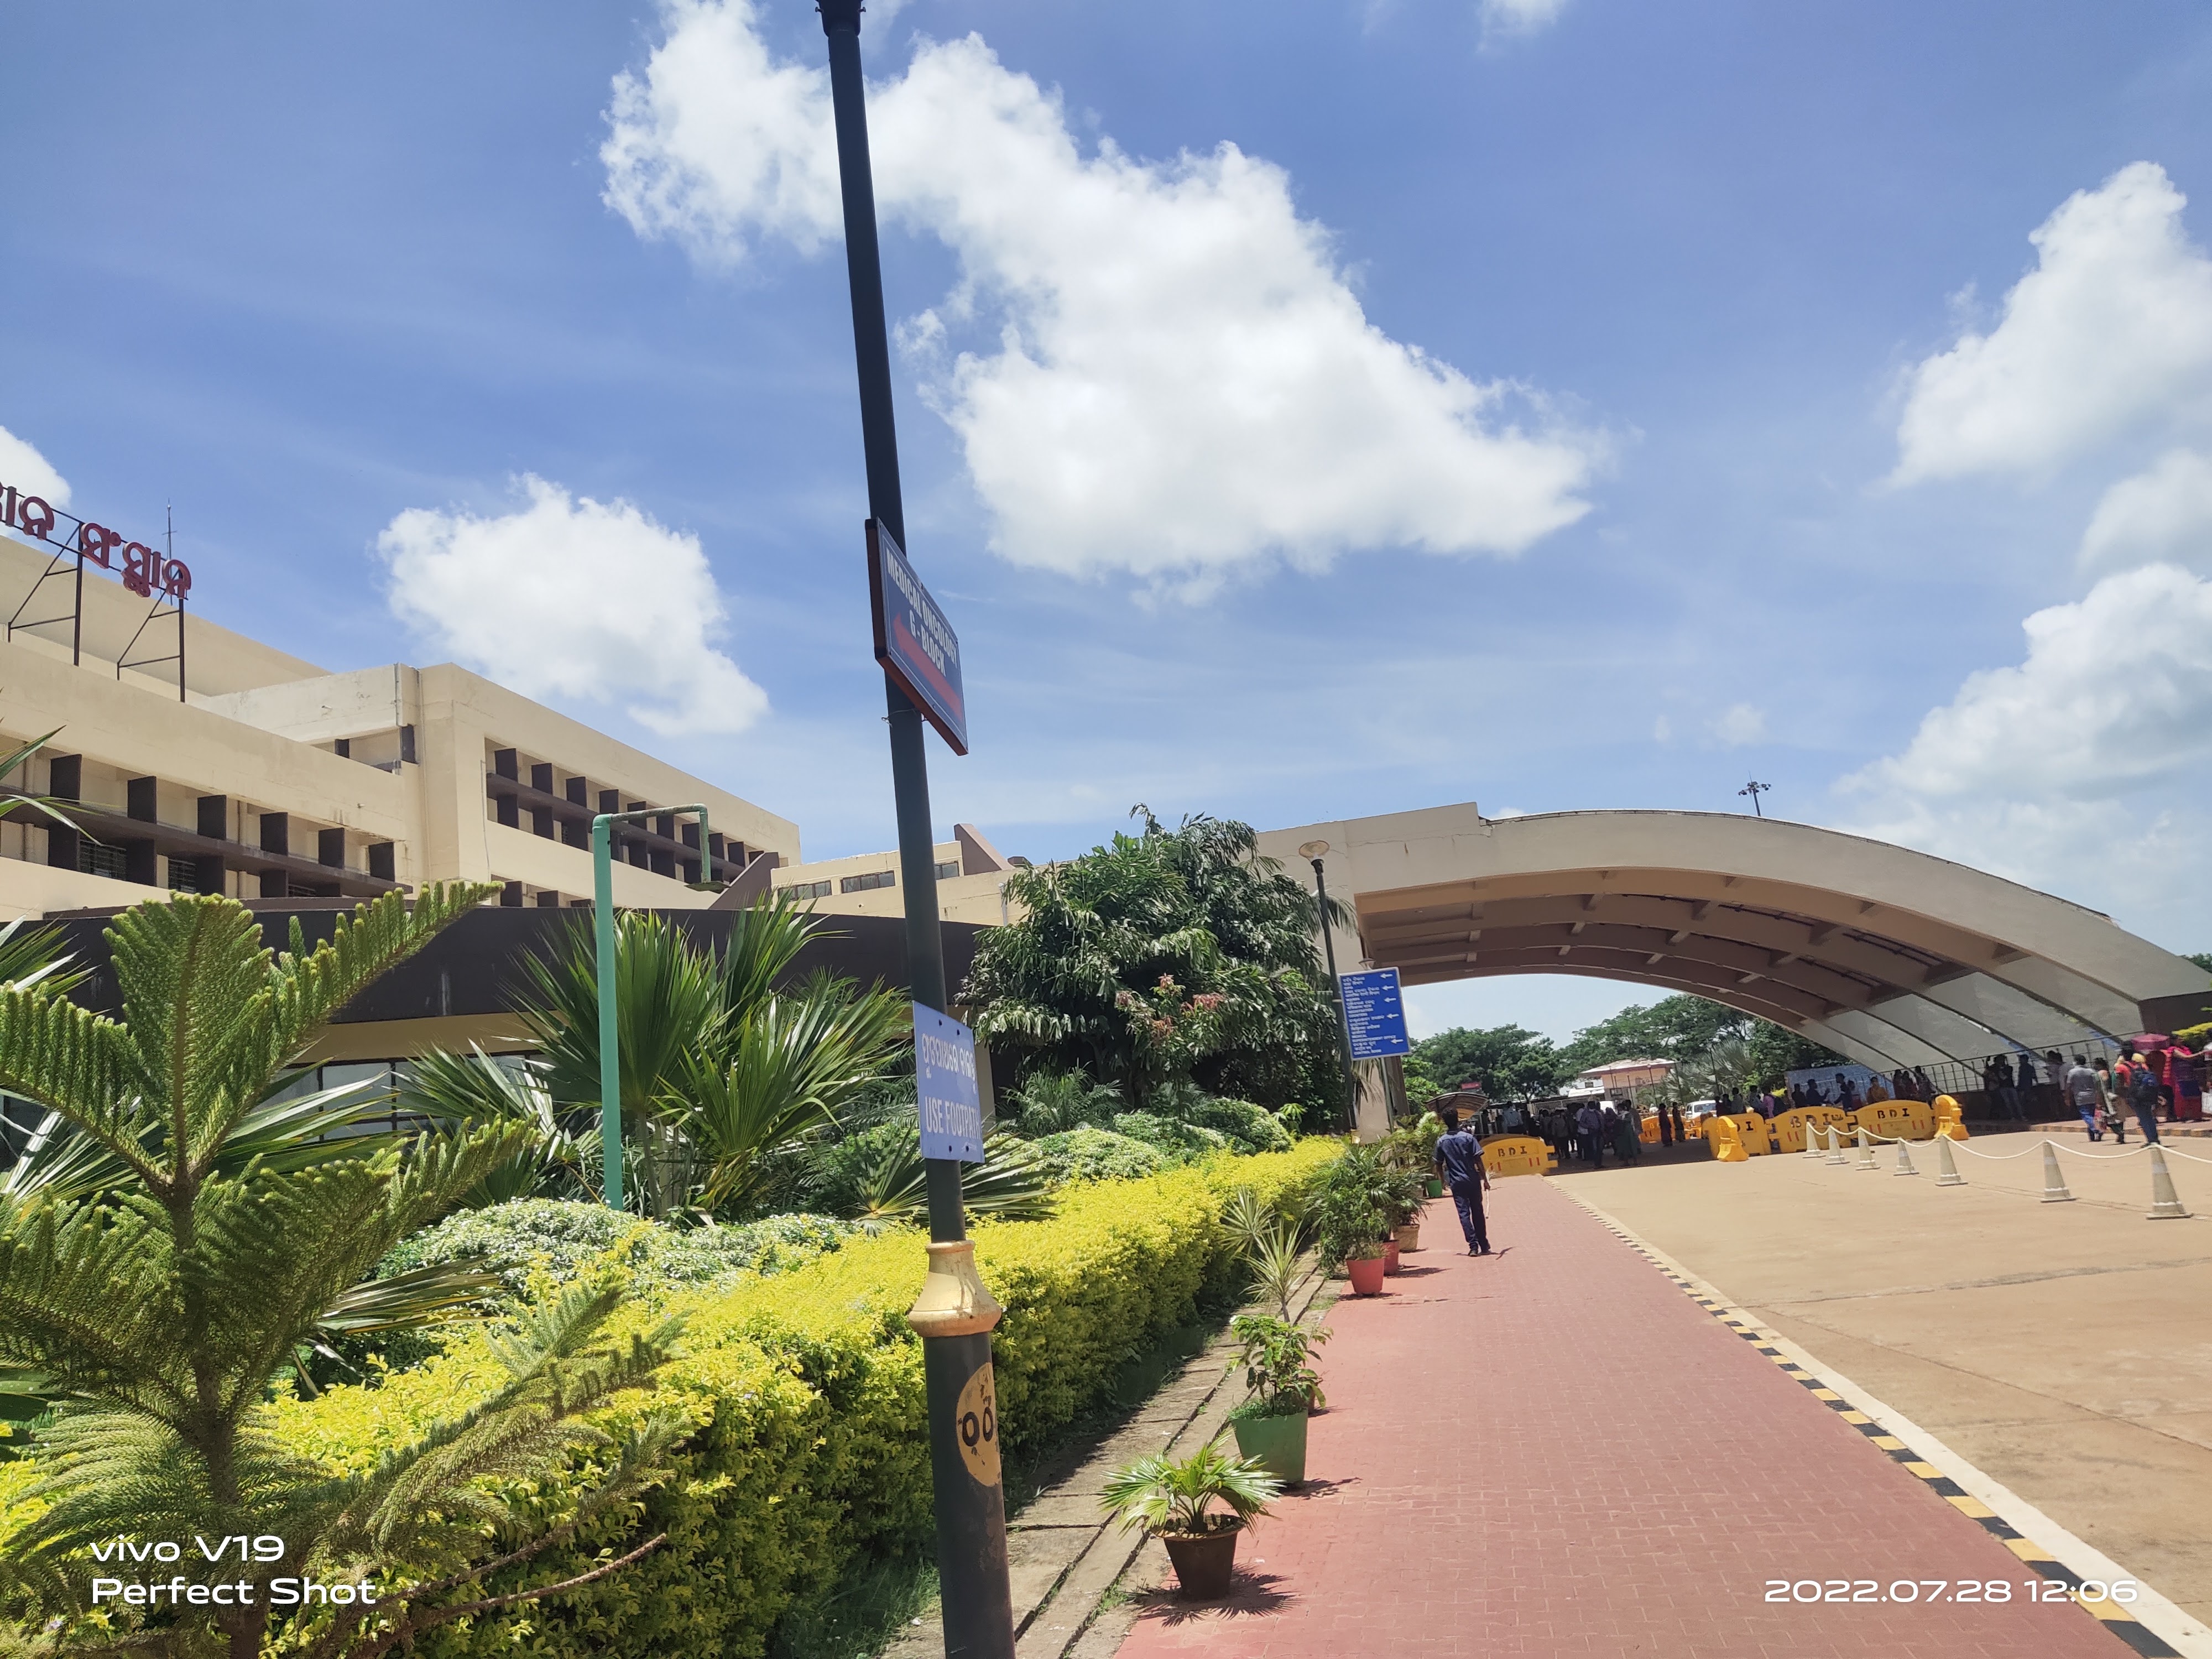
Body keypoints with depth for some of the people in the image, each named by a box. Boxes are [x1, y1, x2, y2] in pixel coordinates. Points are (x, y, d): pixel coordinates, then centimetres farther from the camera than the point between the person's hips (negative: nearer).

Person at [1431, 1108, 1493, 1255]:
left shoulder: (1441, 1142, -1)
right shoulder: (1468, 1137, -6)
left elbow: (1439, 1165, 6)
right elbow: (1478, 1161, -7)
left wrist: (1444, 1181, 20)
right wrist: (1485, 1179, -1)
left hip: (1456, 1183, 0)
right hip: (1473, 1181, 0)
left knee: (1464, 1214, 2)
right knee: (1478, 1213, 10)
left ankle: (1473, 1246, -7)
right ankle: (1484, 1246, 16)